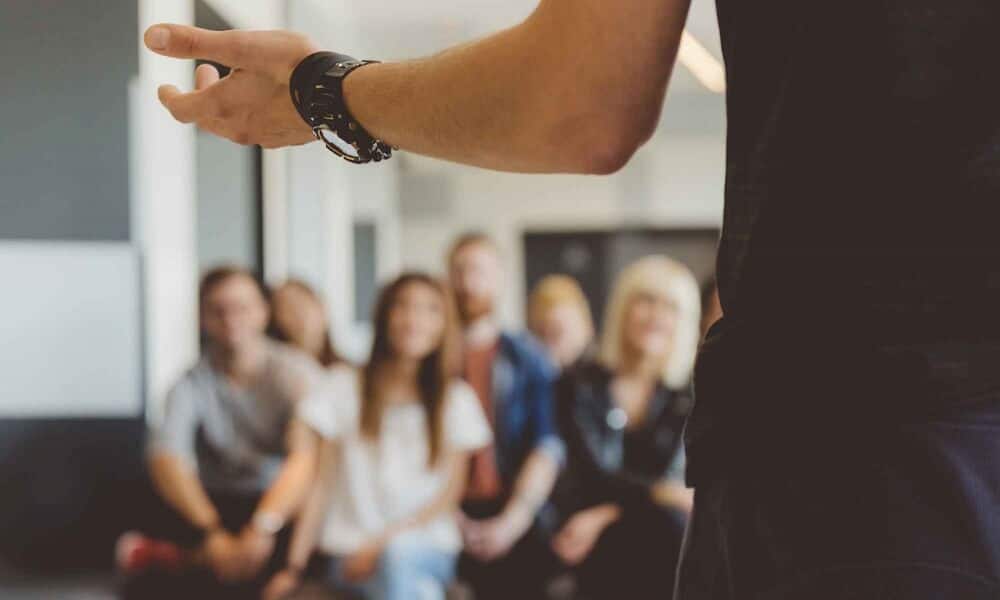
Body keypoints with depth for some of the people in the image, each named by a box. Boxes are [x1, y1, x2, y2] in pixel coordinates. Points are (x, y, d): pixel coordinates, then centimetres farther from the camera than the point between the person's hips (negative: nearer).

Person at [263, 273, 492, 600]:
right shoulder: (344, 387, 5)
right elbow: (322, 485, 3)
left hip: (426, 548, 1)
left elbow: (449, 494, 1)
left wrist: (384, 541, -13)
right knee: (395, 564, -36)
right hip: (352, 551, 0)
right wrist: (294, 568, -4)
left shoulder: (456, 399, 7)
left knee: (397, 555, -36)